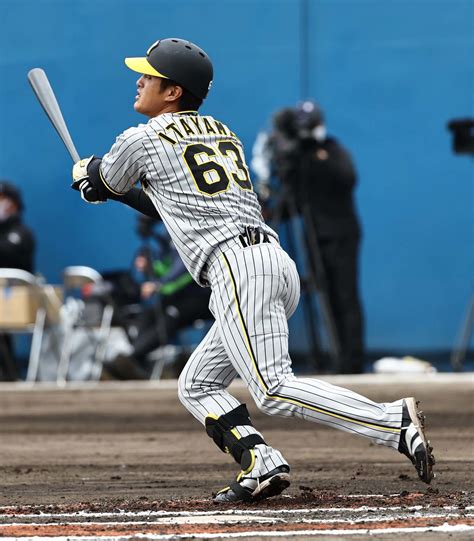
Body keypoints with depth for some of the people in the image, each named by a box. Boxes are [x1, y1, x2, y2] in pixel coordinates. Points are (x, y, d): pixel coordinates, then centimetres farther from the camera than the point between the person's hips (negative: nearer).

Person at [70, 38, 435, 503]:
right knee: (196, 386, 15)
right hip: (278, 263, 9)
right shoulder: (222, 133, 26)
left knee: (274, 390, -18)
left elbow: (102, 182, 25)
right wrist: (118, 190, 41)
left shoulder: (141, 141, 4)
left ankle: (394, 422, -30)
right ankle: (260, 462, -6)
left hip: (236, 268, -9)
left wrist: (86, 171, 47)